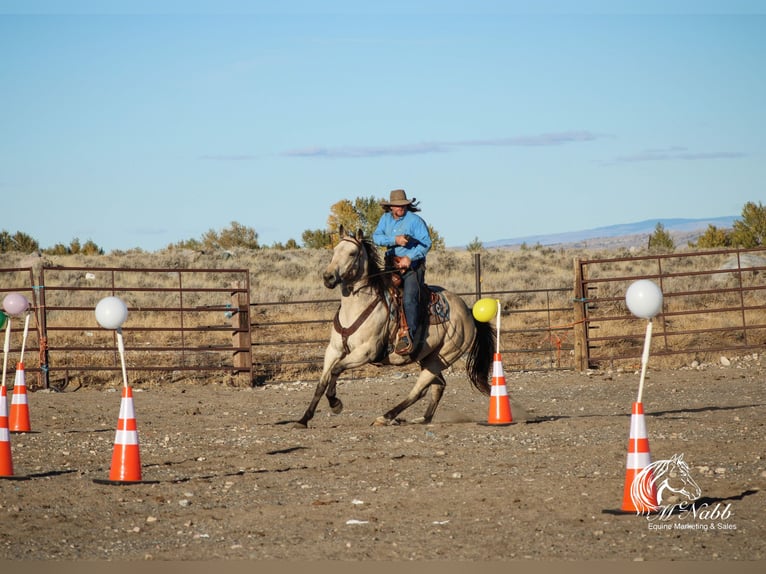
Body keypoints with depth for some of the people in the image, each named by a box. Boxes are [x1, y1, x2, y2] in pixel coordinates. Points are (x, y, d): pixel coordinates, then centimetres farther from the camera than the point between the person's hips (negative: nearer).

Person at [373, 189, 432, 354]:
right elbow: (376, 237, -1)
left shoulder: (415, 220, -5)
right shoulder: (385, 219, 11)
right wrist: (395, 240, -18)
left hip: (412, 265, -6)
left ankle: (408, 337, -29)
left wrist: (410, 257, -22)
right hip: (391, 265, 6)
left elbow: (426, 242, -11)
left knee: (409, 299, -22)